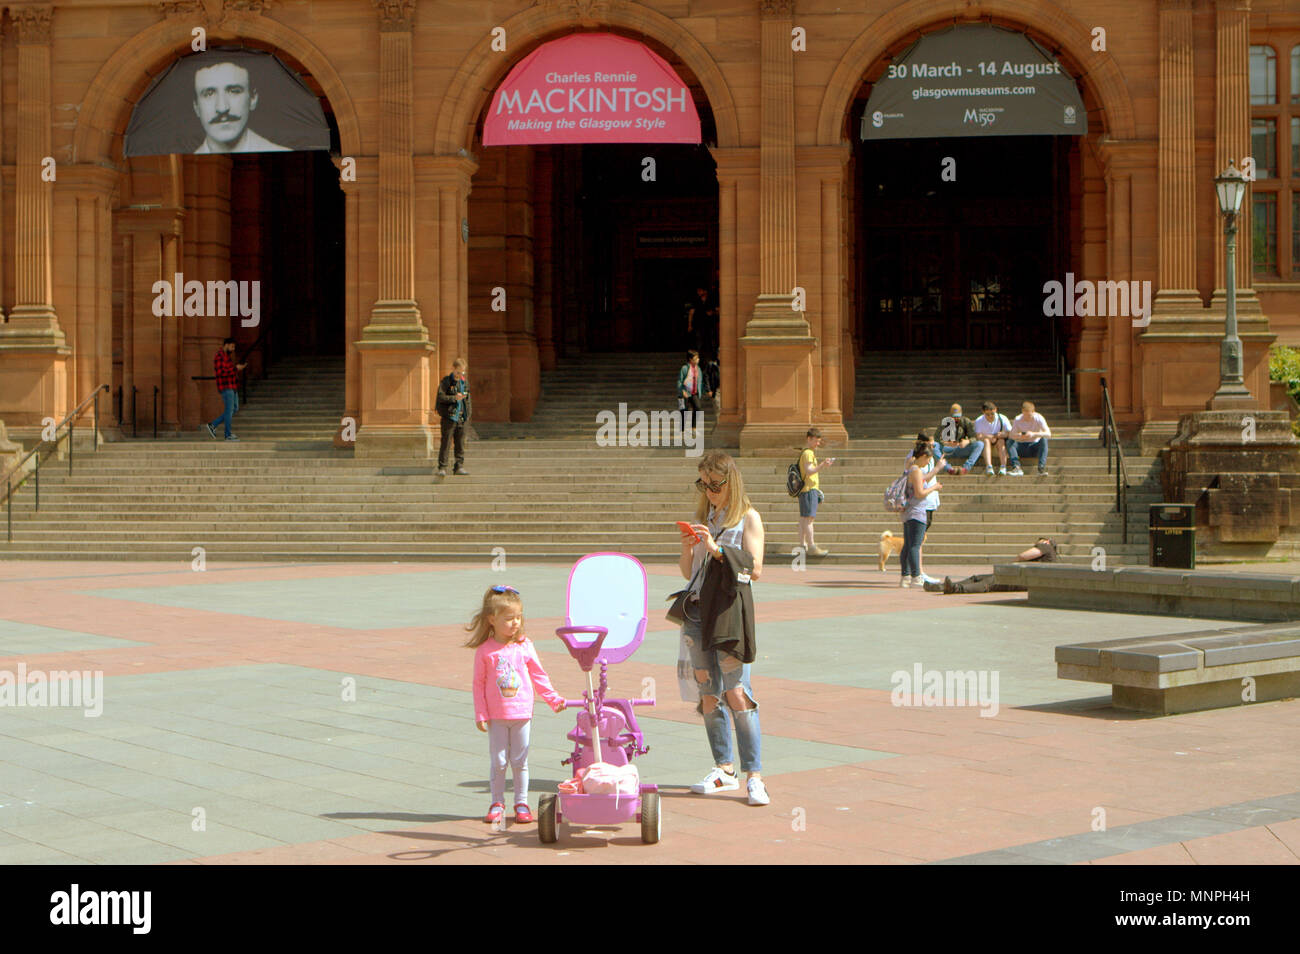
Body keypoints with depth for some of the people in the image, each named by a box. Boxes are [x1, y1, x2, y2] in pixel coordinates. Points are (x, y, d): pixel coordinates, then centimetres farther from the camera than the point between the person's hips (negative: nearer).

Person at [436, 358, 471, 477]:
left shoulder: (465, 383, 13)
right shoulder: (446, 382, -4)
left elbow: (468, 400, 20)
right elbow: (441, 397, -15)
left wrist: (468, 415, 14)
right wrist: (454, 398, -25)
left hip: (461, 418, 5)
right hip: (449, 418, -5)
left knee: (460, 444, 7)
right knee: (445, 443, -4)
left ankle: (459, 467, 14)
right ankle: (442, 468, -1)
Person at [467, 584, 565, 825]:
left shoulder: (524, 646, 1)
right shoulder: (485, 651, -4)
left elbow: (539, 676, 9)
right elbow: (479, 683, 0)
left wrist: (553, 698, 4)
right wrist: (480, 714, -3)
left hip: (522, 713, 1)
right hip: (496, 716, -1)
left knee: (520, 760, 5)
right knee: (497, 760, 3)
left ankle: (521, 803, 16)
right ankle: (497, 803, 16)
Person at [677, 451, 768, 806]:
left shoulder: (748, 518, 0)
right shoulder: (702, 517, 16)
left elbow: (755, 568, -10)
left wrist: (716, 549, -18)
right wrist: (687, 548, -3)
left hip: (730, 607, -6)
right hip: (698, 607, 6)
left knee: (736, 691, -11)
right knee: (708, 693, 6)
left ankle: (754, 776, -10)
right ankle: (724, 770, 14)